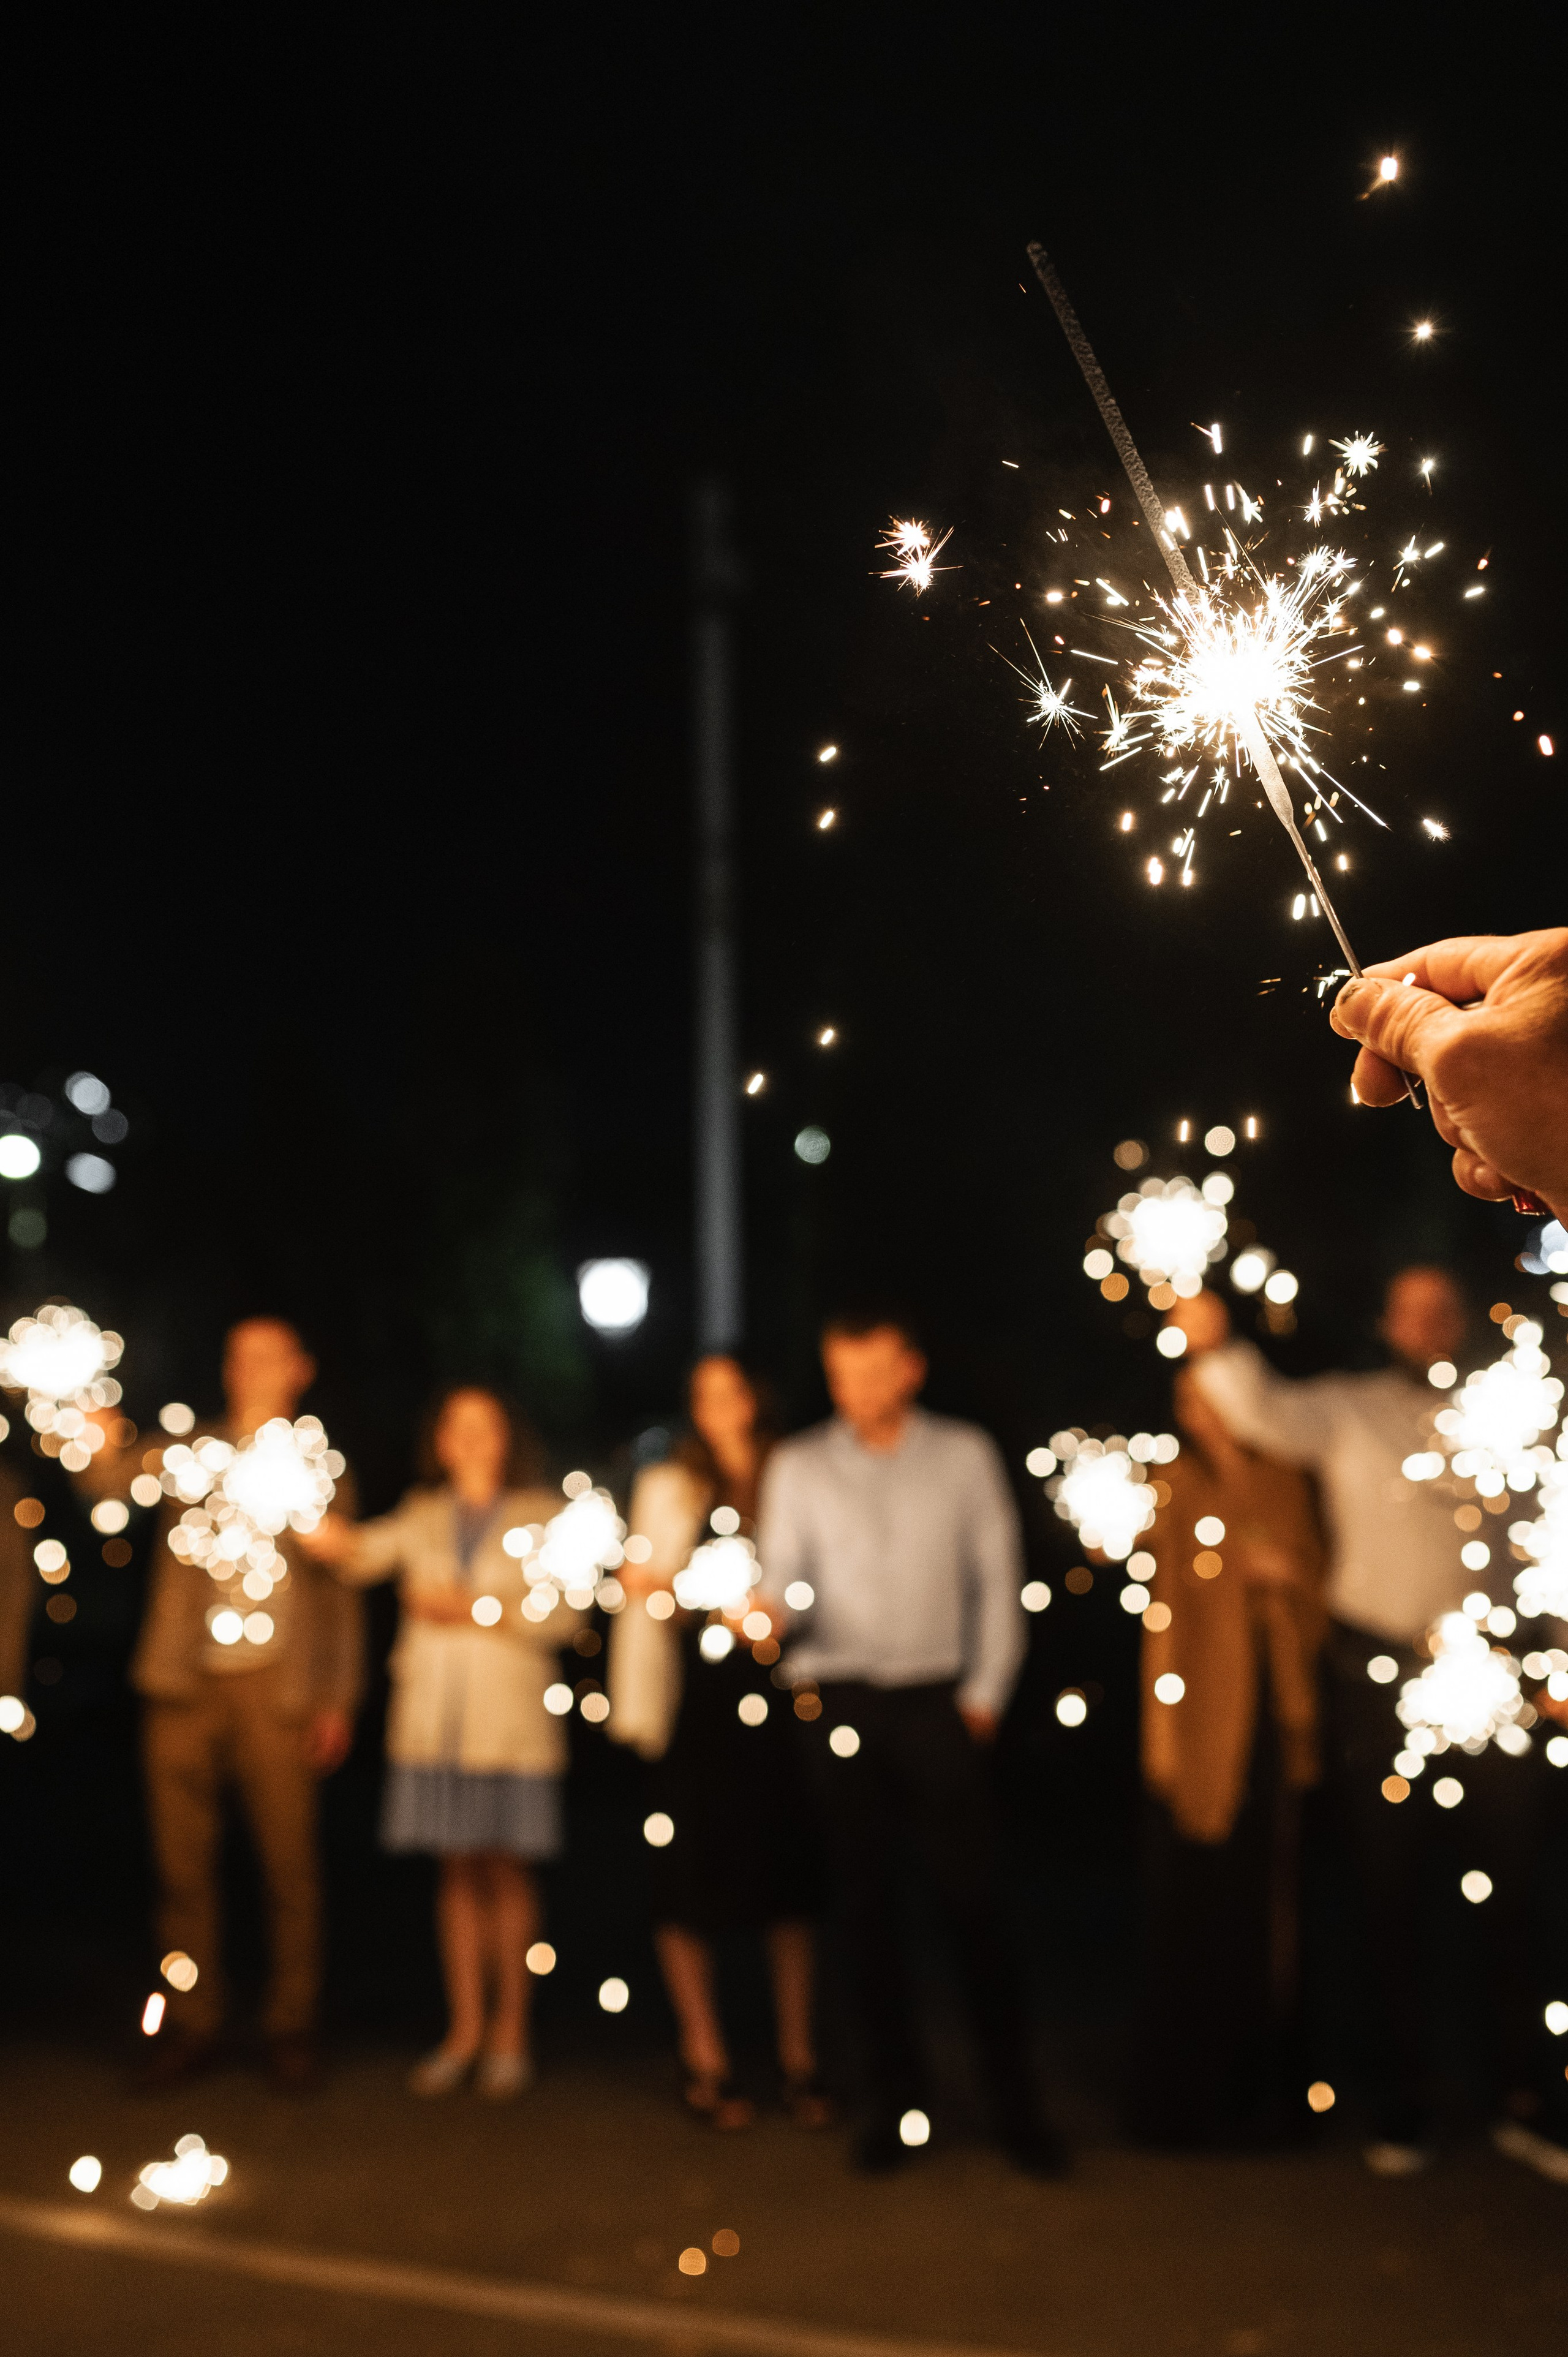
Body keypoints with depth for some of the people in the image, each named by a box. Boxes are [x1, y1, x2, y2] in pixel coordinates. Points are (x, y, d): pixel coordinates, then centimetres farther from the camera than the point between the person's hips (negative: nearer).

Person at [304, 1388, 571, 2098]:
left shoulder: (541, 1516, 5)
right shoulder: (423, 1517, 13)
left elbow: (562, 1616, -3)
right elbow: (366, 1553, -5)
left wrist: (478, 1610, -11)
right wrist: (334, 1540, -26)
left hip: (510, 1716, -2)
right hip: (434, 1717, 3)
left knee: (507, 1871, 0)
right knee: (457, 1871, 6)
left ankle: (510, 2034, 9)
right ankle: (464, 2031, 14)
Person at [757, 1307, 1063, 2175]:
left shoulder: (964, 1457, 7)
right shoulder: (799, 1466, 9)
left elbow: (997, 1581, 6)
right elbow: (782, 1577, 1)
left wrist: (986, 1691, -1)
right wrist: (768, 1610, -22)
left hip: (937, 1699, -1)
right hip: (837, 1703, 1)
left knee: (971, 1899, -4)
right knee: (865, 1906, 4)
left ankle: (1014, 2097, 5)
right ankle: (893, 2096, 14)